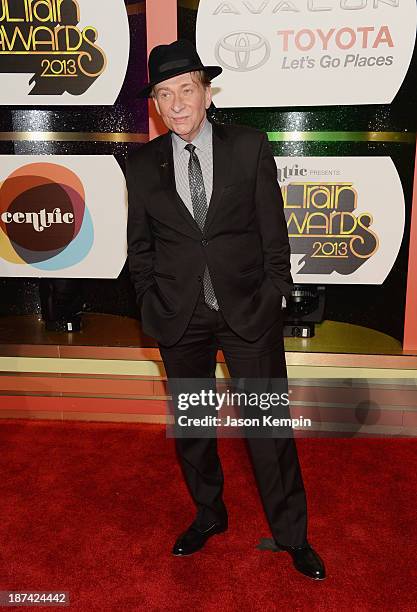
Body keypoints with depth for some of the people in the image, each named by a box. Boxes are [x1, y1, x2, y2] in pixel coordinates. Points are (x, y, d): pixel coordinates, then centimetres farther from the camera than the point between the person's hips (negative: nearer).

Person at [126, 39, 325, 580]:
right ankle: (209, 515, 40)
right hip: (179, 317, 2)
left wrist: (273, 297, -3)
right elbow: (140, 247, 8)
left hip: (248, 311, -2)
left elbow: (273, 231, 0)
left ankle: (291, 534, 28)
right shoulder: (142, 165, 3)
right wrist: (151, 307, 2)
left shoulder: (250, 147, -2)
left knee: (270, 425, 6)